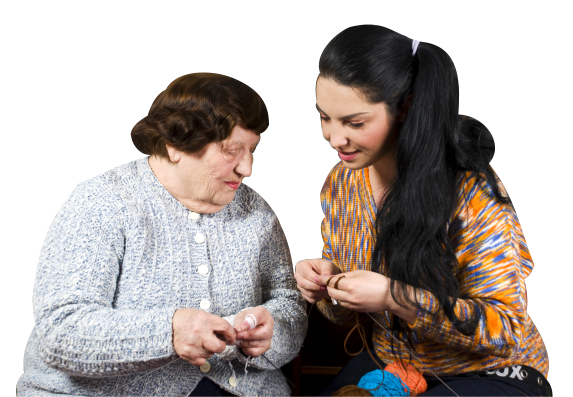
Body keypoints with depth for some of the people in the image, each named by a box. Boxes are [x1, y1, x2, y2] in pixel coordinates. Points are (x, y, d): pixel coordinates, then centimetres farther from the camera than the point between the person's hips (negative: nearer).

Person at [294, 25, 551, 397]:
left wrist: (394, 298, -32)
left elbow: (505, 328, -22)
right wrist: (327, 288, -15)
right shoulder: (340, 183, -2)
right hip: (390, 364, 5)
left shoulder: (472, 191, -21)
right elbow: (346, 311, 9)